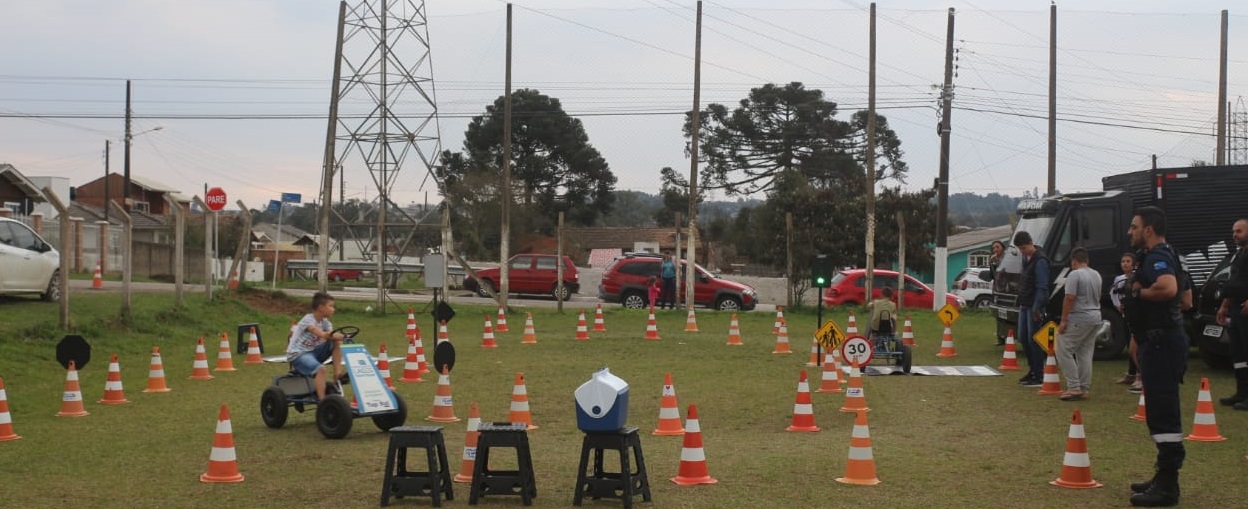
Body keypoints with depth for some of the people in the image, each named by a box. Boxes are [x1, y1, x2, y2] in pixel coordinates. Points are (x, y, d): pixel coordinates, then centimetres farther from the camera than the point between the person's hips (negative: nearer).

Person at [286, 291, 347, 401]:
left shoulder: (325, 322, 7)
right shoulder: (308, 320, -17)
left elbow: (331, 336, -12)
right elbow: (322, 334, -34)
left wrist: (337, 336, -32)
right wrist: (333, 335, -45)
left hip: (313, 351, 8)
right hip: (298, 355, -8)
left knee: (337, 342, -9)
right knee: (320, 369, -35)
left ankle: (337, 374, -11)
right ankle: (322, 400, -33)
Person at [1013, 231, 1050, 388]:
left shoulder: (1040, 261, -16)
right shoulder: (1026, 258, 12)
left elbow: (1042, 287, -20)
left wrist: (1036, 308, -25)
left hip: (1035, 306, -9)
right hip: (1025, 305, 9)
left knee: (1034, 340, -7)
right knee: (1023, 337, 13)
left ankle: (1039, 377, -2)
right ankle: (1032, 370, 25)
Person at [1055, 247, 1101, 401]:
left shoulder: (1075, 275, -14)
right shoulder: (1096, 275, 12)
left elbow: (1069, 299, -19)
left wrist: (1063, 320, -16)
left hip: (1079, 319, -8)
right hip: (1095, 318, 9)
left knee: (1064, 351, -3)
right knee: (1085, 354, 11)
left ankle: (1074, 387, -9)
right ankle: (1084, 389, 11)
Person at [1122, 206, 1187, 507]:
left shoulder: (1159, 258, -16)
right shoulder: (1155, 256, 18)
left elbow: (1168, 289, -36)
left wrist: (1137, 292, -18)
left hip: (1162, 343, -12)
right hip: (1157, 341, 12)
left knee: (1163, 411, -9)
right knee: (1161, 411, 16)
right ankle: (1164, 478, 25)